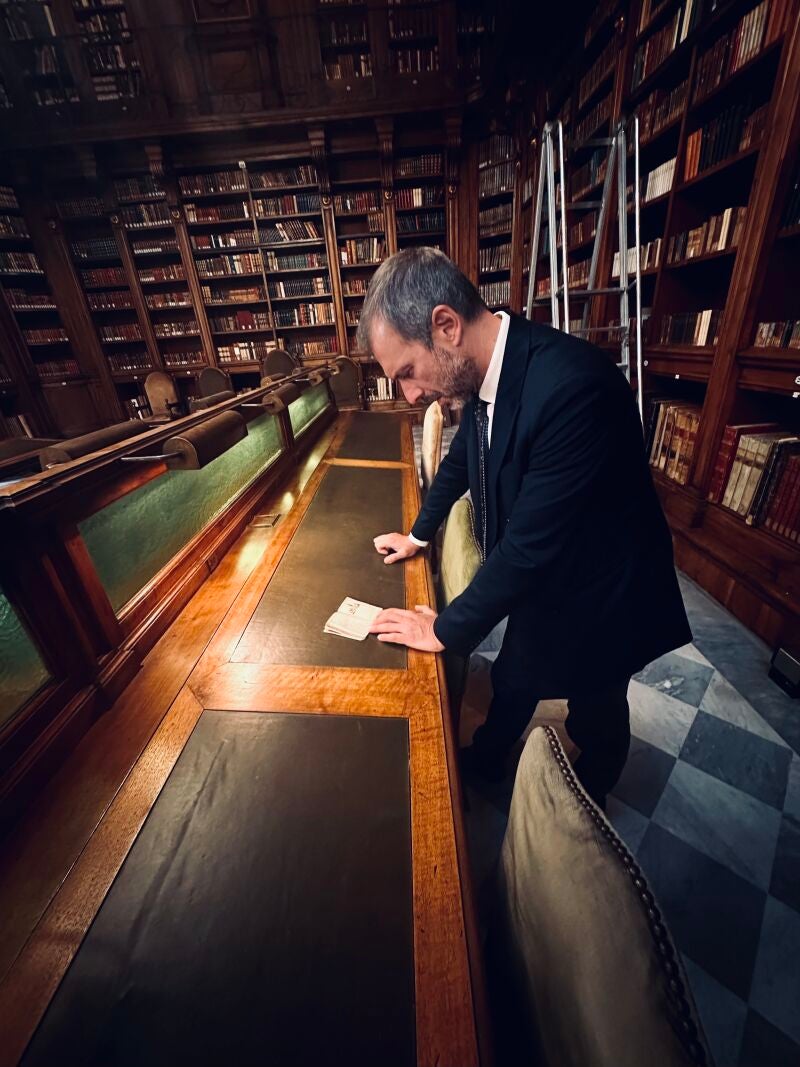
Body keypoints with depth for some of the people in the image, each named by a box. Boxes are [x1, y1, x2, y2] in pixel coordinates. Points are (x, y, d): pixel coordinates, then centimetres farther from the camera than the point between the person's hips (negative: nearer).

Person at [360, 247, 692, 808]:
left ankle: (588, 803, 55)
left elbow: (530, 541, -33)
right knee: (512, 684, 27)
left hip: (598, 599, -6)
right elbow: (462, 458, 9)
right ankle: (486, 761, 56)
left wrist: (446, 630, -19)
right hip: (539, 583, 6)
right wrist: (419, 533, 18)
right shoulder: (485, 372, -8)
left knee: (596, 718, 23)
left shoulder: (573, 384, -35)